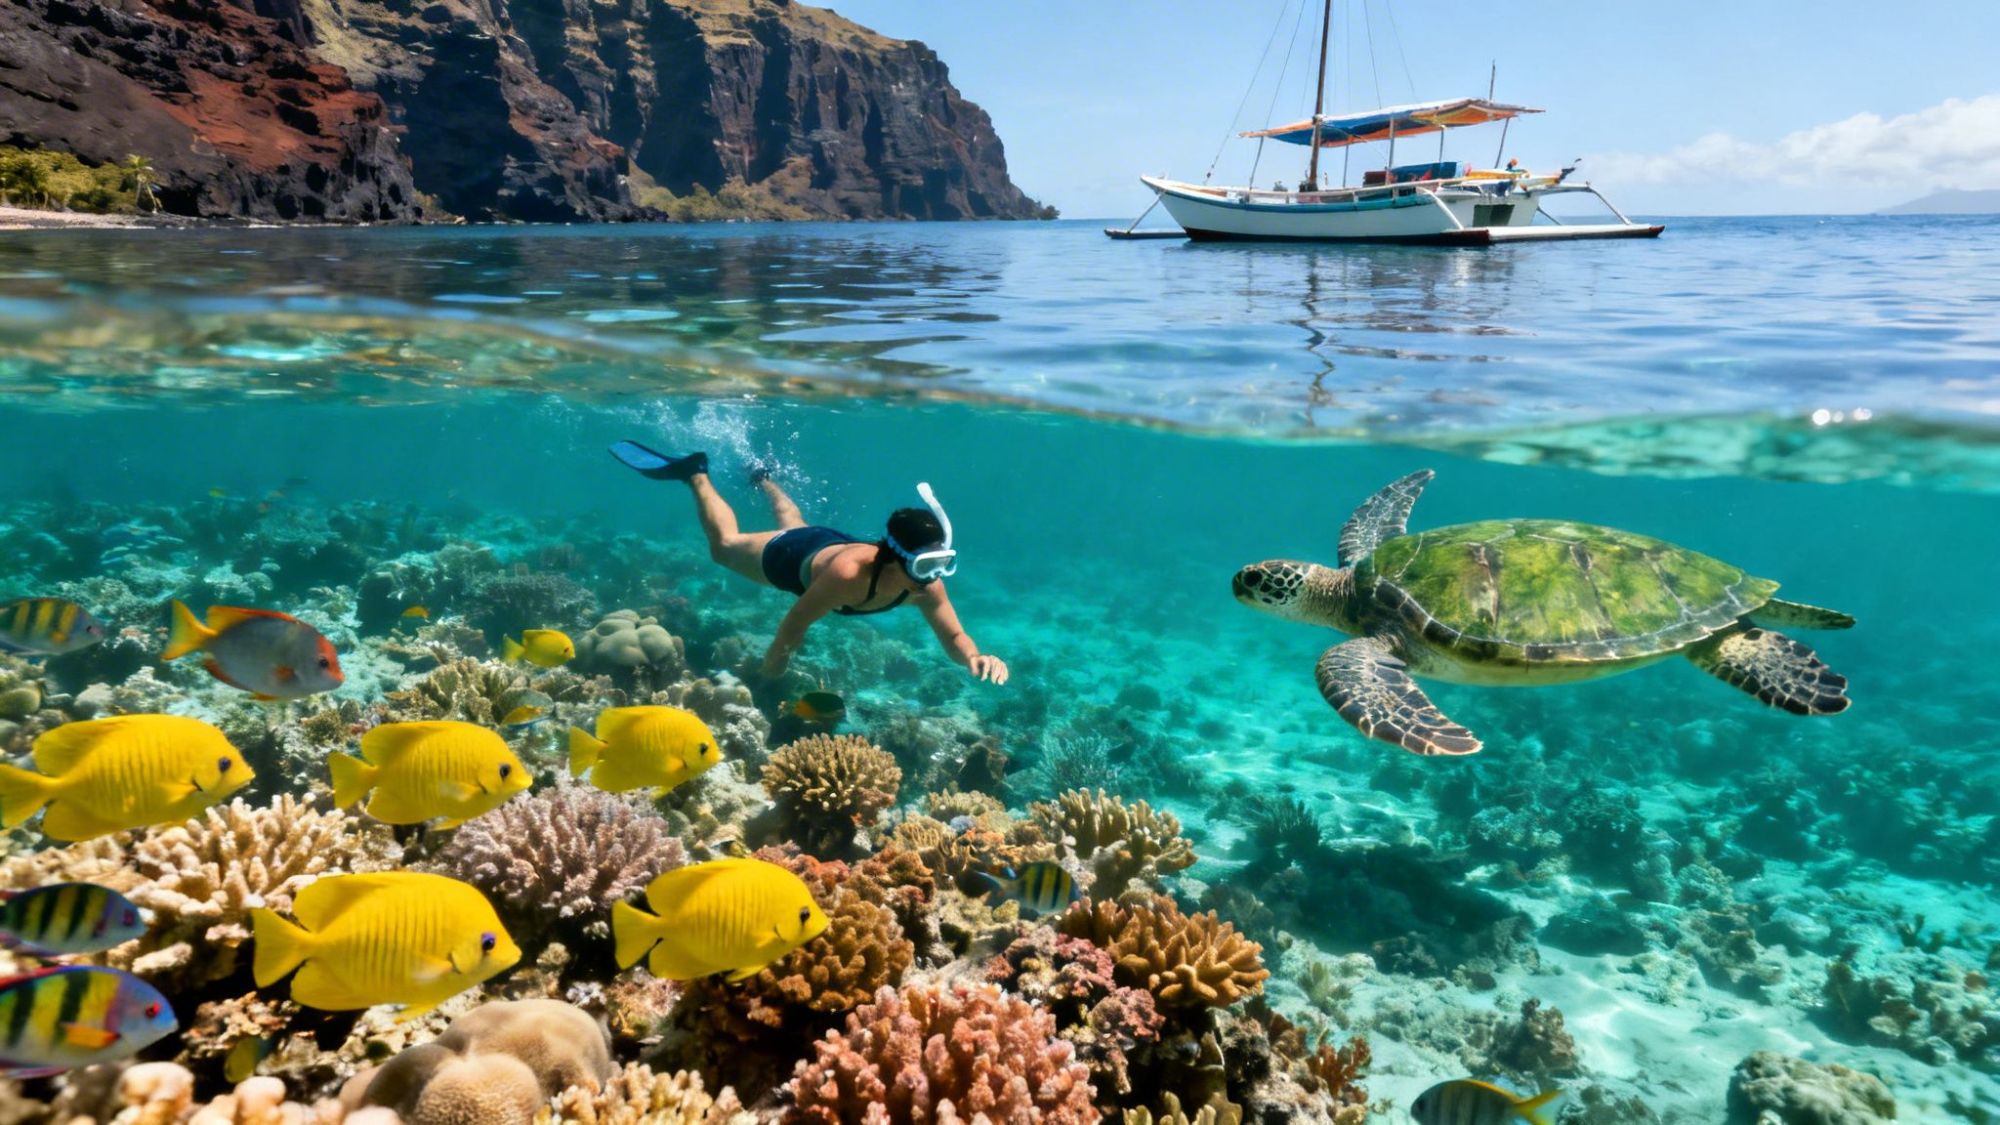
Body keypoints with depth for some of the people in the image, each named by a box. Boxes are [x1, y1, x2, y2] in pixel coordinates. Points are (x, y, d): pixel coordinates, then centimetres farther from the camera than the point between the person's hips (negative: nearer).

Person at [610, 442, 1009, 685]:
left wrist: (975, 656, -47)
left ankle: (763, 479, 67)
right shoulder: (849, 572, -51)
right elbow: (795, 622, -36)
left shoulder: (927, 583, -36)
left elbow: (952, 636, -24)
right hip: (791, 556, -5)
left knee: (792, 522, 41)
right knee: (725, 544, 25)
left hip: (830, 544, 5)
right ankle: (696, 474, 40)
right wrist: (769, 670, -22)